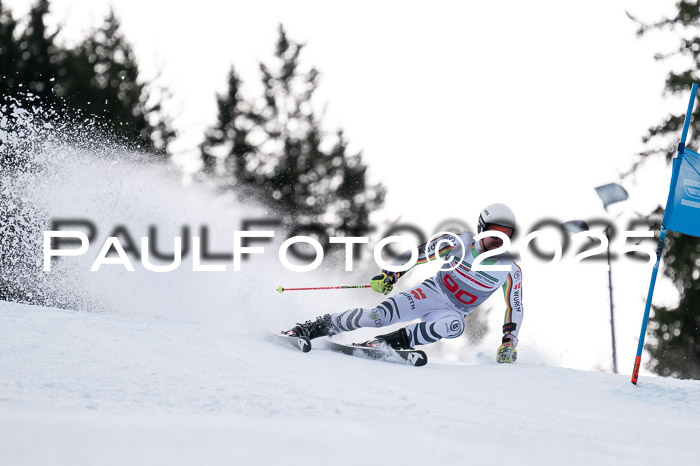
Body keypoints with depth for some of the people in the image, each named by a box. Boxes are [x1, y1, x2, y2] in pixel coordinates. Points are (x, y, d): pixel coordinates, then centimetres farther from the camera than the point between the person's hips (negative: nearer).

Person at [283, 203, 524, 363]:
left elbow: (515, 309, -3)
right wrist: (391, 274, -17)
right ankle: (317, 326, -8)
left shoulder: (511, 270, -9)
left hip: (454, 312, 1)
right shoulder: (459, 242, -12)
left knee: (453, 325, -37)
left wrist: (509, 343, -12)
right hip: (431, 292, -1)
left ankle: (386, 342, -32)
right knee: (379, 315, -24)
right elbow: (419, 254, -7)